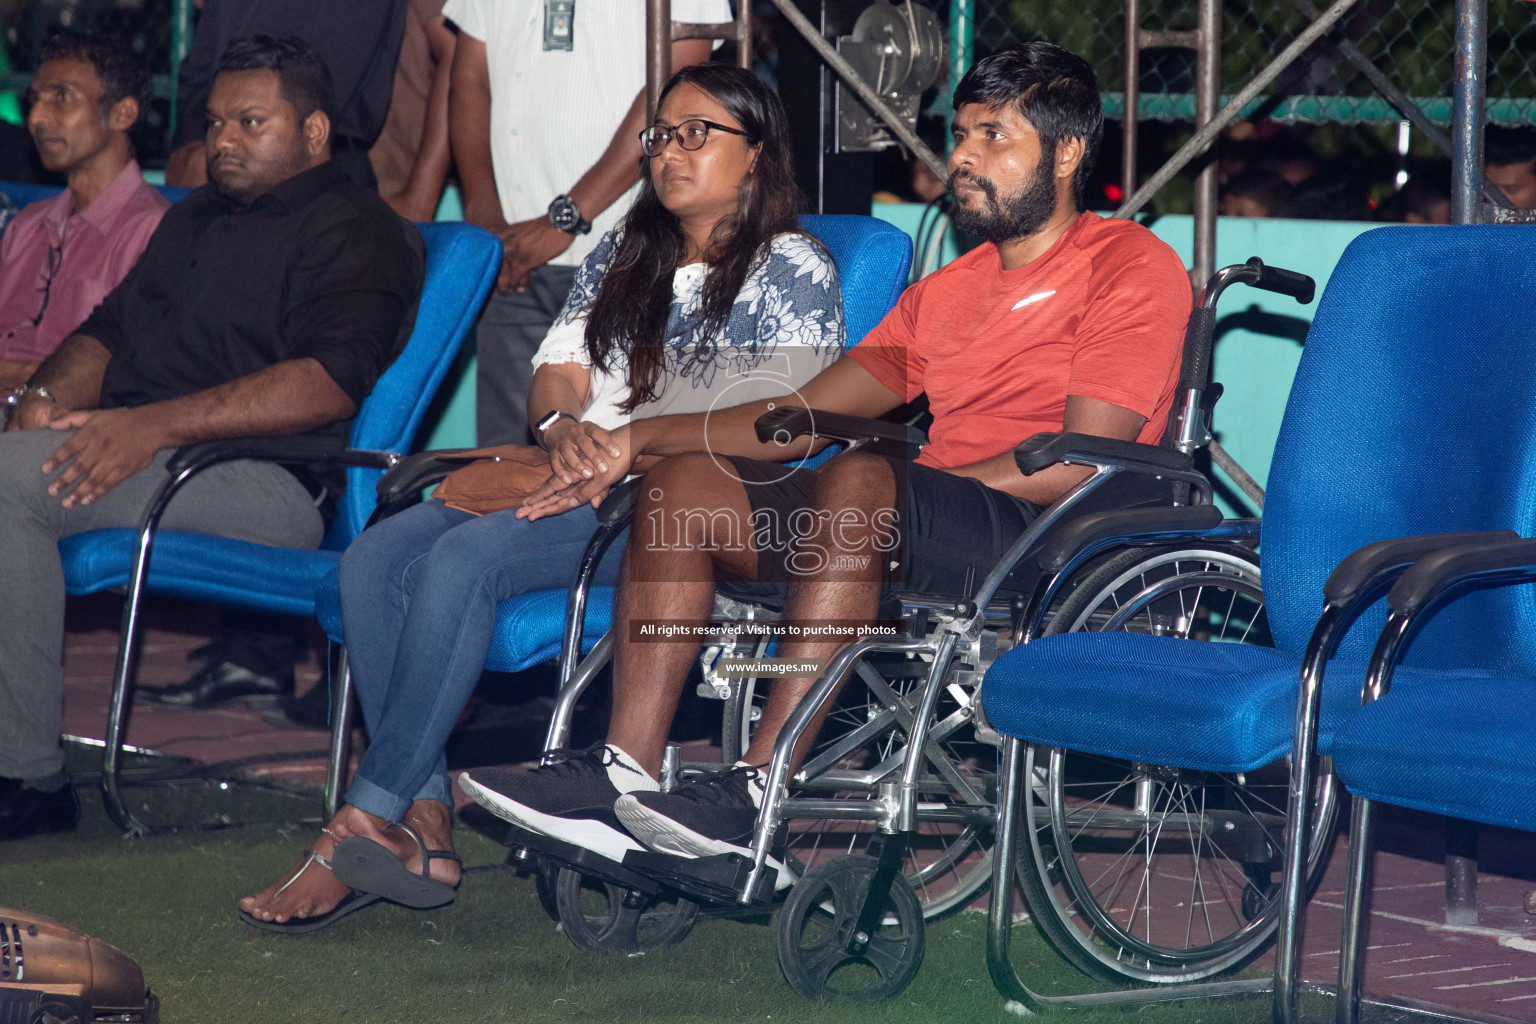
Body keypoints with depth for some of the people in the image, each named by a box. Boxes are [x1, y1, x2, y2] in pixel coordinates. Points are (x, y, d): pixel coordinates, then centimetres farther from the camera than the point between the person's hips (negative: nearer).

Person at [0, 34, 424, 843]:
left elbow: (329, 381, -15)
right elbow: (107, 328, 26)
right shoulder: (192, 219, 29)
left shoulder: (353, 231, 1)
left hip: (265, 480, -8)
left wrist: (157, 425, -23)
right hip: (124, 444, 8)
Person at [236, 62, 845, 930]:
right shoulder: (620, 258, 25)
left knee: (464, 558, -32)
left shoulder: (795, 271, 4)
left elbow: (777, 424, -10)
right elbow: (558, 372, 15)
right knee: (376, 558, -20)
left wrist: (624, 448, -18)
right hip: (577, 480, 7)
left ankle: (364, 824, -31)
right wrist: (566, 428, -10)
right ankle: (426, 826, -27)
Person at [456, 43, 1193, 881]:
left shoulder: (1129, 267, 1)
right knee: (686, 483, -7)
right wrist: (637, 440, 8)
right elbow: (806, 415, 20)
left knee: (858, 479, -35)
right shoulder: (946, 290, 25)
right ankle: (625, 773, -21)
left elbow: (1079, 465, -11)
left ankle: (760, 794, -38)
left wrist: (895, 490, -12)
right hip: (909, 533, 8)